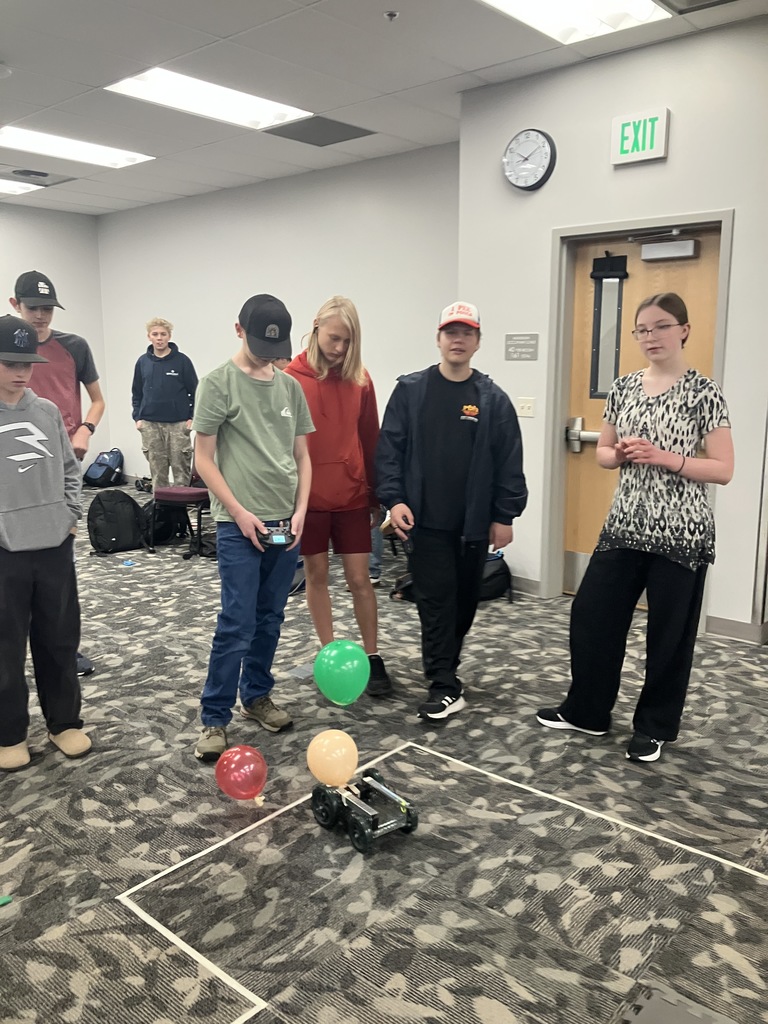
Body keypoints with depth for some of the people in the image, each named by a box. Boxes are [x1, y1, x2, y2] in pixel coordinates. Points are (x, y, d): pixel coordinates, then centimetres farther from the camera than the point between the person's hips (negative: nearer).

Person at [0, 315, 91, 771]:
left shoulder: (48, 411, 6)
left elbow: (71, 469, 15)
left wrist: (71, 516, 7)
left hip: (55, 546, 4)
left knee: (61, 642, 14)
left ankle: (65, 722, 29)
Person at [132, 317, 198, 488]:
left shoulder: (182, 360, -2)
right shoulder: (142, 362, 7)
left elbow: (195, 391, 1)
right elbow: (137, 393, 14)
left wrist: (192, 417, -6)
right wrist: (138, 417, 5)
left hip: (178, 424, -2)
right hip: (150, 425, 3)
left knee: (181, 470, 0)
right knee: (157, 471, 6)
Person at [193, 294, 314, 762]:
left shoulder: (291, 386, 10)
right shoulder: (218, 383, -5)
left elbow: (302, 456, 13)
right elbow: (204, 459, -6)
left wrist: (300, 509, 0)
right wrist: (240, 513, -12)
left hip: (286, 523, 5)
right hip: (239, 525, -5)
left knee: (270, 618, 13)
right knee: (236, 624, -5)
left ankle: (257, 695, 30)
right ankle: (215, 719, 7)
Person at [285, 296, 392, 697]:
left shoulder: (359, 379, 1)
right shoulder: (293, 378, -6)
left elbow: (370, 439, 6)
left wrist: (376, 494, 8)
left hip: (352, 495, 1)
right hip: (308, 496, -1)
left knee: (360, 579, 4)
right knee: (316, 575, 10)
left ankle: (372, 658, 18)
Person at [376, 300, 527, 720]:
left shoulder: (493, 398, 1)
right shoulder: (410, 390, 0)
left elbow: (509, 461, 1)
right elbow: (389, 449, -2)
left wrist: (504, 516, -1)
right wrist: (393, 499, -11)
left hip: (474, 524, 2)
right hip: (425, 521, -2)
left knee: (464, 601, 14)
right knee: (435, 601, -2)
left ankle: (444, 666, 35)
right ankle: (445, 687, 3)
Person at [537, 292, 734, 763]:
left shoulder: (704, 392, -7)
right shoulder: (623, 388, 7)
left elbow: (724, 470, -9)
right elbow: (603, 453, 15)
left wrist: (664, 458, -20)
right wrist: (622, 454, -7)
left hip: (681, 533, -5)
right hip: (626, 526, 5)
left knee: (669, 633, 7)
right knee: (591, 614, 8)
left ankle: (655, 727, 26)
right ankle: (586, 711, 27)